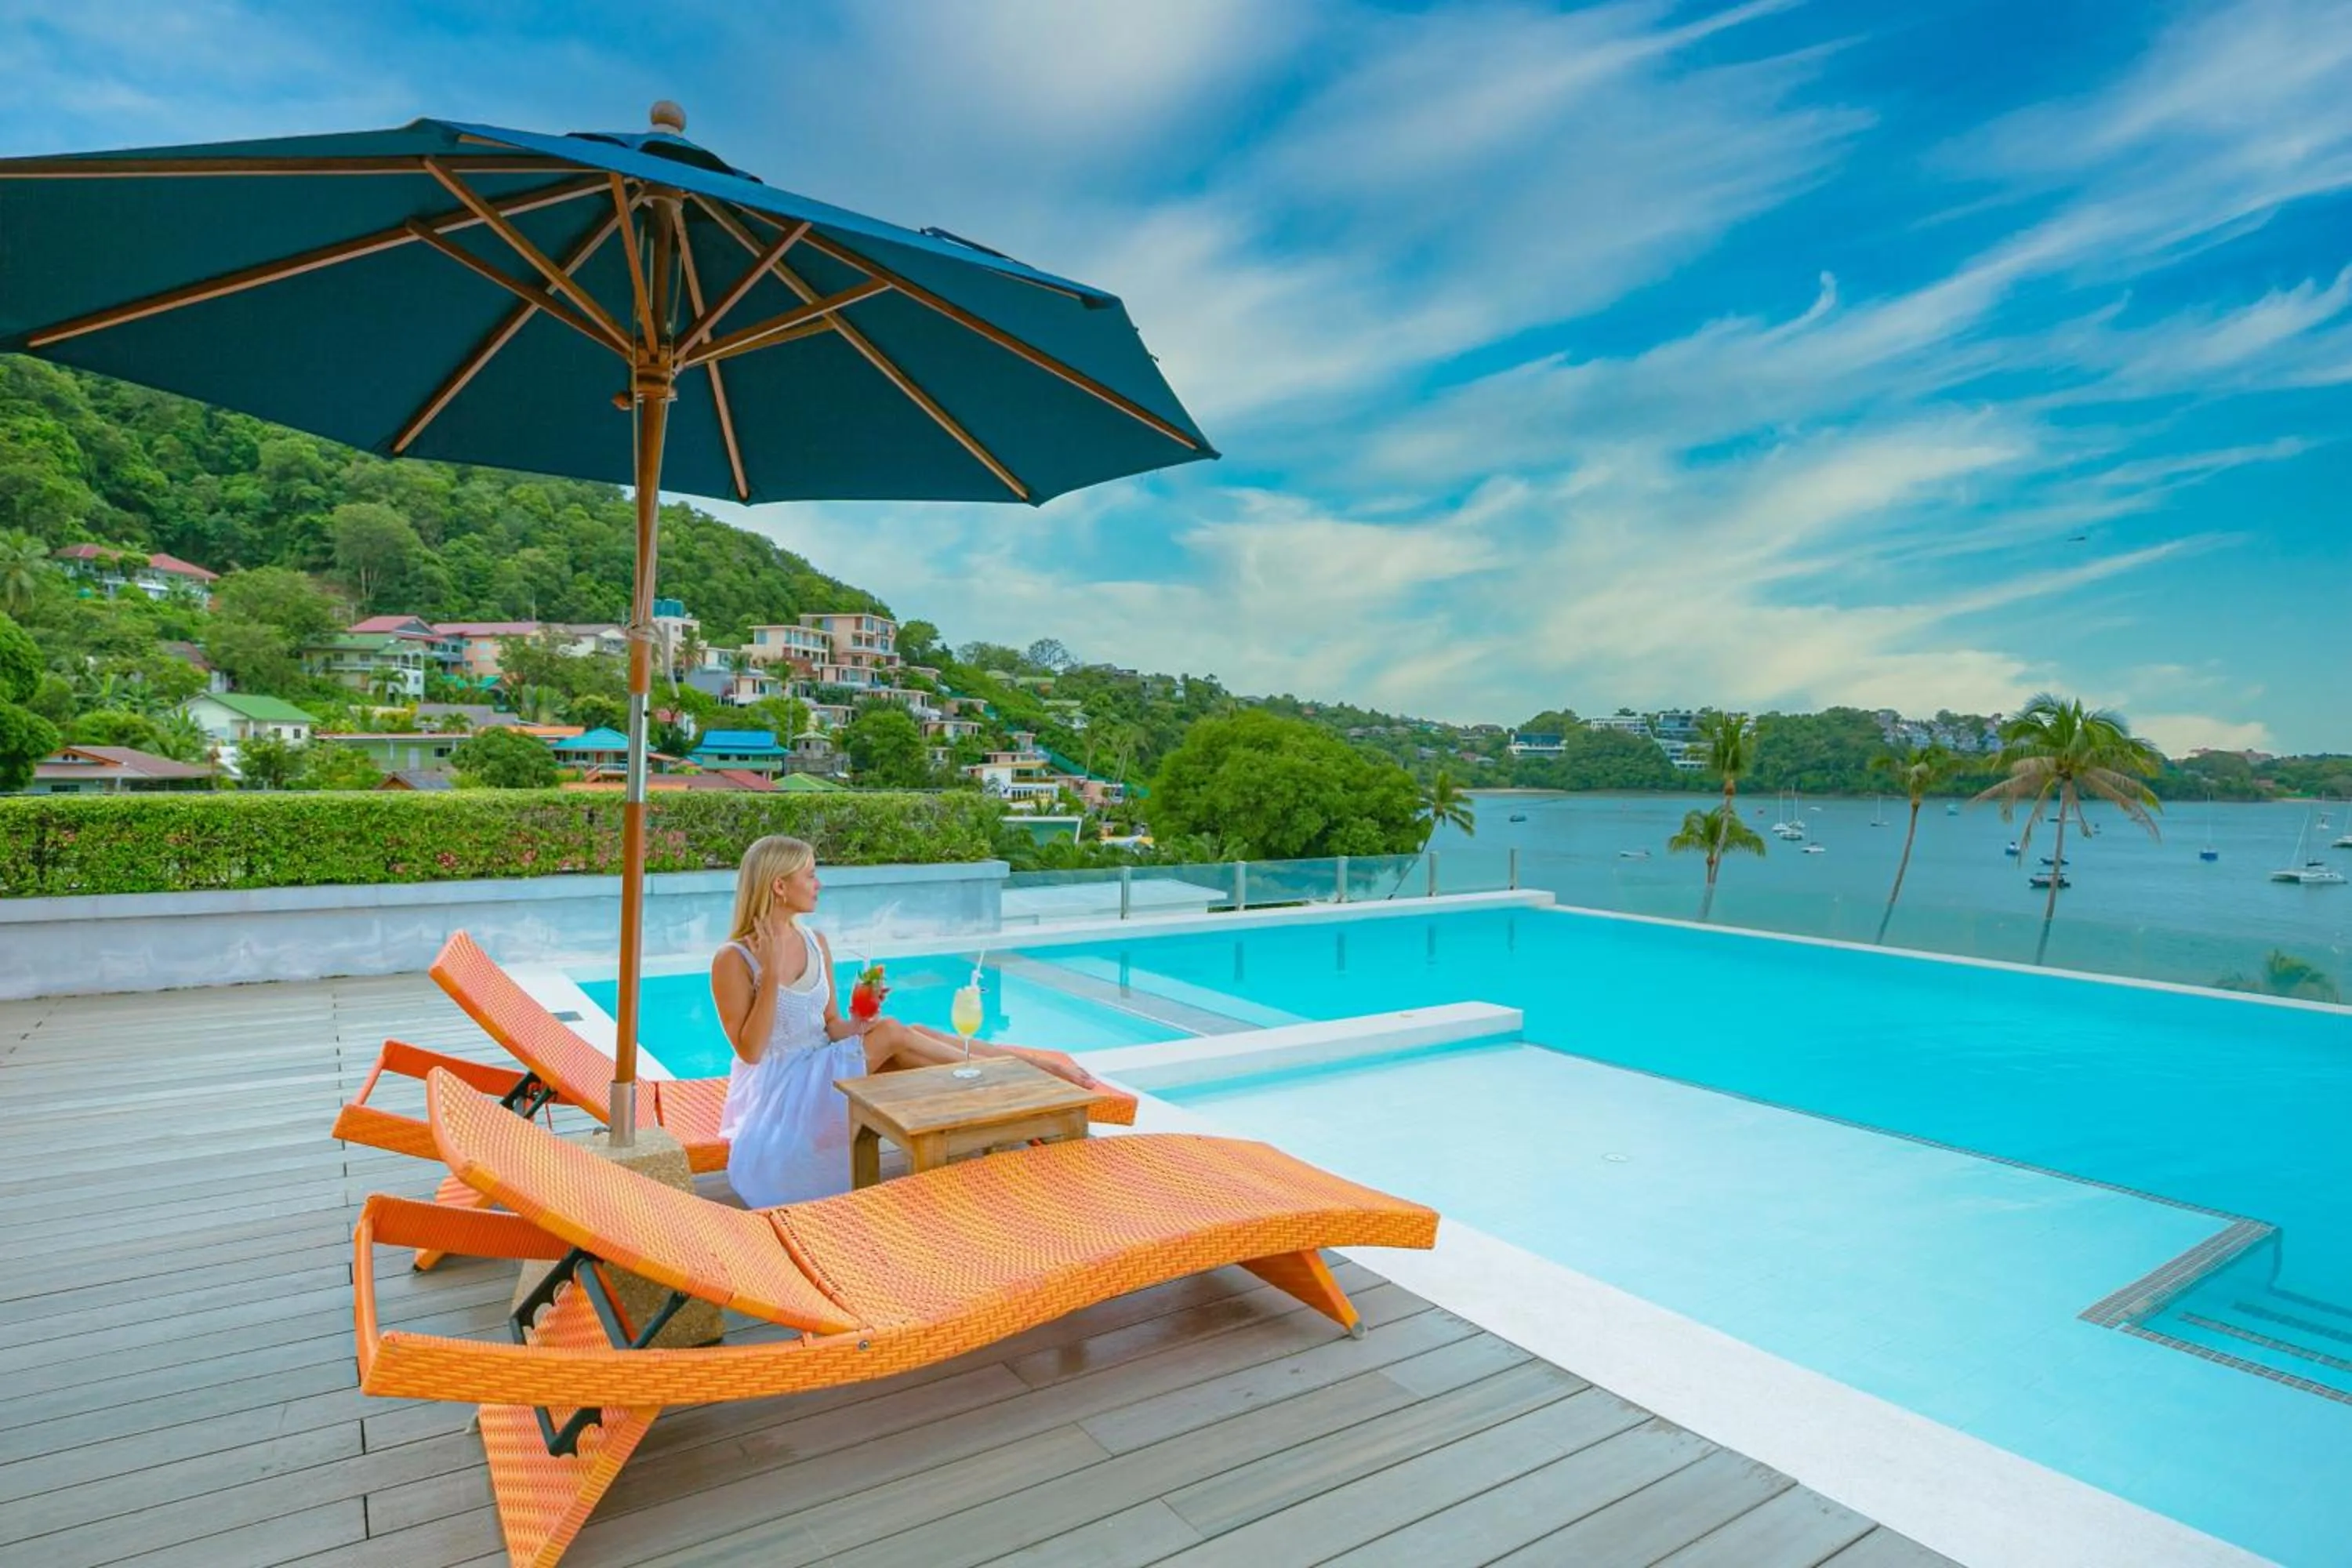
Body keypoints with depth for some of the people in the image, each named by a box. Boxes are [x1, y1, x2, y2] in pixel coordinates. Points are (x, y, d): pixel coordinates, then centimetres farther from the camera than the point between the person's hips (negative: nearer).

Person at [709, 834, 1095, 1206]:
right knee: (892, 1033, -23)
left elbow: (830, 1027, 8)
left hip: (821, 1071, 6)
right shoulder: (732, 960, -16)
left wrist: (855, 1025, -16)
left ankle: (1026, 1060, -17)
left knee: (910, 1034, -20)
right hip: (777, 1090, -6)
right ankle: (1030, 1065, -17)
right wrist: (771, 974, -25)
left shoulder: (815, 944, 4)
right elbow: (750, 1051, -19)